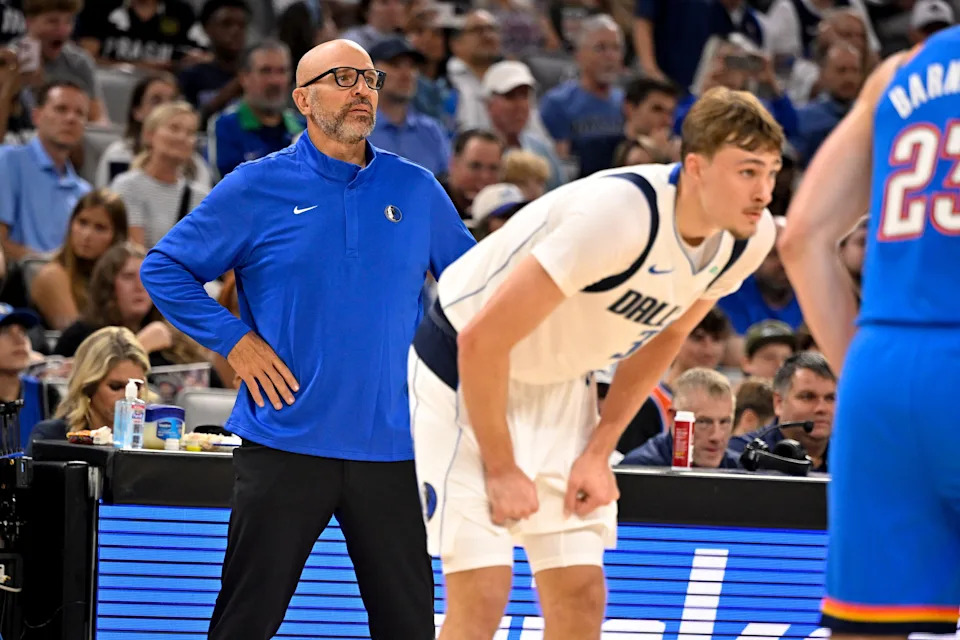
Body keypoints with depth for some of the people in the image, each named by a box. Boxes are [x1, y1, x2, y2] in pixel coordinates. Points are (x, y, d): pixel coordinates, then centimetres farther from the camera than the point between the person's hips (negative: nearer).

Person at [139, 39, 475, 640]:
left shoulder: (416, 189, 8)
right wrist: (234, 341, -4)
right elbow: (164, 268, 5)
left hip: (387, 448, 2)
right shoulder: (256, 188, 0)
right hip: (285, 447, -2)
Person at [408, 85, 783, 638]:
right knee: (481, 595, -14)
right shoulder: (616, 216, -36)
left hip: (563, 382, 7)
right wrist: (501, 469, -18)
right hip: (466, 367, -7)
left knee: (581, 595, 1)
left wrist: (599, 453, 2)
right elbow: (482, 341, -29)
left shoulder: (752, 237, -12)